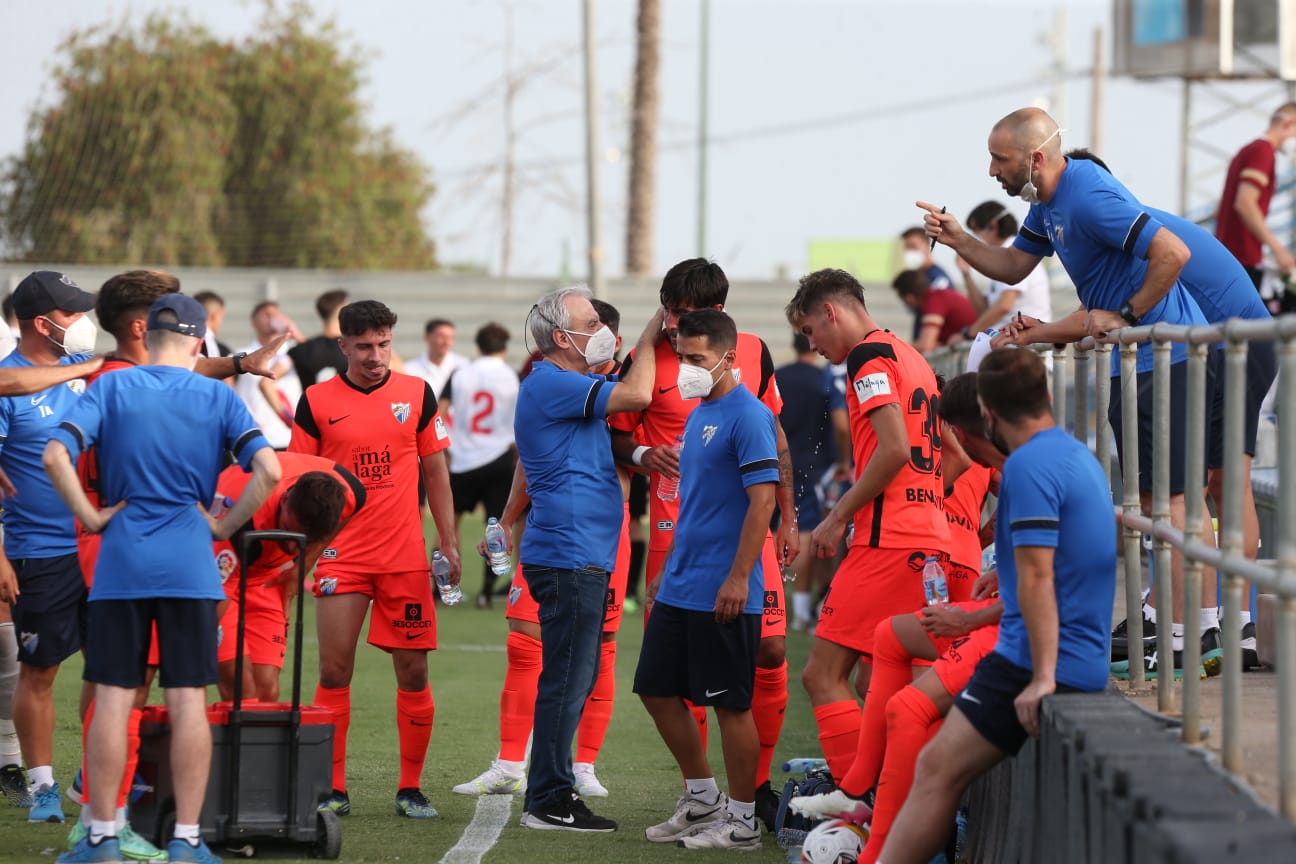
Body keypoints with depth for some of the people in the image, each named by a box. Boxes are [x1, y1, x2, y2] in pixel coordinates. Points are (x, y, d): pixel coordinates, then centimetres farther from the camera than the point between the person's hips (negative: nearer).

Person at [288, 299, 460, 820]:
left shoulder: (417, 394, 5)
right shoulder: (317, 402, 2)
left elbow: (435, 471, 10)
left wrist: (449, 543, 6)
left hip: (406, 557, 1)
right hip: (342, 557, -1)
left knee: (412, 670, 2)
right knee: (334, 670, -5)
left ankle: (411, 788, 12)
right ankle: (333, 790, 3)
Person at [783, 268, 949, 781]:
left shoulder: (869, 355, -6)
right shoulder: (912, 359, 22)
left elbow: (894, 449, -17)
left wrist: (838, 518, -9)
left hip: (886, 541, -10)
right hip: (929, 540, 10)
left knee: (823, 674, -9)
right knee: (873, 682, 11)